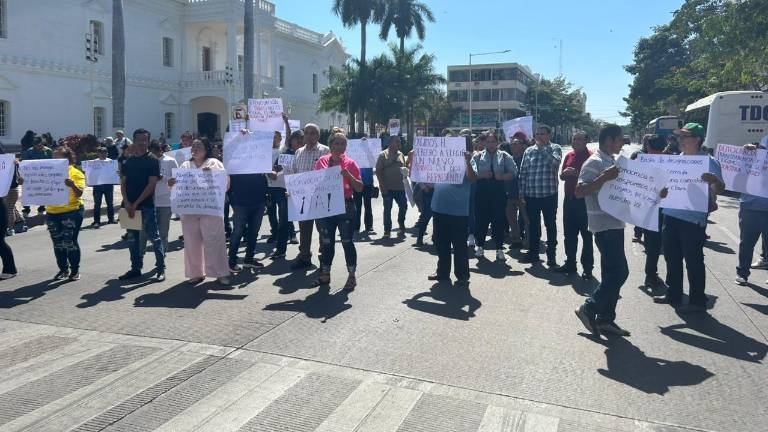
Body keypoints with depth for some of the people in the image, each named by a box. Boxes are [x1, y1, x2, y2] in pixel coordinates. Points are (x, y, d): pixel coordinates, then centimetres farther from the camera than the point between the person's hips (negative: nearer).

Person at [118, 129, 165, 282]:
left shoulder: (153, 160, -3)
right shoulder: (128, 161, 12)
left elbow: (151, 184, -9)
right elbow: (123, 183, 10)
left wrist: (136, 203, -13)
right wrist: (127, 202, -6)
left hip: (146, 205, -5)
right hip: (129, 205, 5)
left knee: (154, 237, -4)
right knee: (132, 238, 11)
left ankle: (160, 268, 2)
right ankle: (135, 268, 20)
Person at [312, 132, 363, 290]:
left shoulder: (350, 163, -3)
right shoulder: (322, 161, 5)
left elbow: (359, 188, -5)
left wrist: (348, 175, -20)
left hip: (345, 206, -3)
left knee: (347, 242, 2)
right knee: (327, 242, 12)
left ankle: (352, 277, 11)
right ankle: (325, 274, 25)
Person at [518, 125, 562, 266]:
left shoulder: (555, 148, 0)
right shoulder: (528, 151, 9)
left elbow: (555, 162, -22)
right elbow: (523, 172, 9)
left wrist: (543, 147, -15)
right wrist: (522, 192, 5)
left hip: (549, 194, -3)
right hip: (531, 195, 3)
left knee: (550, 225, 5)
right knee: (533, 225, 12)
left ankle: (551, 255, 12)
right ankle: (533, 253, 23)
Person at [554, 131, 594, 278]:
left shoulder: (590, 156, -9)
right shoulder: (569, 155, 12)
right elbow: (562, 176, 18)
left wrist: (576, 173, -24)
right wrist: (564, 173, -3)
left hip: (584, 200, -7)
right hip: (569, 199, 7)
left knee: (586, 234, 1)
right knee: (569, 233, 13)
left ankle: (587, 267, 8)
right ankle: (570, 263, 24)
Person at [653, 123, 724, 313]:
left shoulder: (707, 162, -10)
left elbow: (719, 189, -17)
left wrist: (715, 180, -38)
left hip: (693, 220, -7)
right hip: (671, 215, 7)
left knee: (694, 262, 1)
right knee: (672, 259, 16)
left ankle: (697, 301, 13)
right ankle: (673, 294, 30)